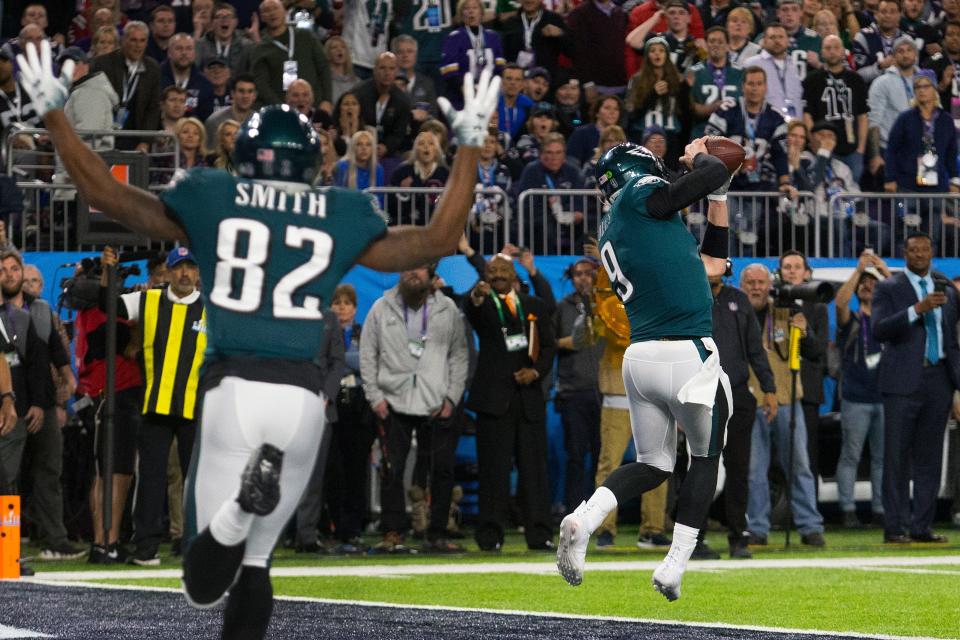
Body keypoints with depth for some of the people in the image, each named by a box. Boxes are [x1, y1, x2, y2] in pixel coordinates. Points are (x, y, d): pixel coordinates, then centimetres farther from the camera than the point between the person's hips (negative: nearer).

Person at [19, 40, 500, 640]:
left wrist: (53, 114, 22)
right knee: (255, 557, 15)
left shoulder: (212, 200, 9)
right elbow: (440, 239, 17)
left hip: (234, 387, -2)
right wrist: (470, 146, 26)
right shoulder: (340, 216, 11)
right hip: (304, 395, 2)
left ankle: (239, 504, -33)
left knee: (204, 583, 0)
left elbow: (105, 192, 12)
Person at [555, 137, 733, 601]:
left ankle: (585, 519, -10)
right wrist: (700, 161, 11)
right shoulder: (638, 195, -2)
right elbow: (715, 176, -12)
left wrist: (717, 195, 24)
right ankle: (674, 567, 9)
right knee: (705, 458, 14)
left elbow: (713, 260, 25)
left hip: (638, 358, 7)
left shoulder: (611, 233, 21)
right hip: (689, 354, -7)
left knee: (652, 465, 17)